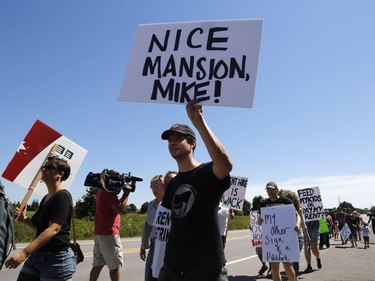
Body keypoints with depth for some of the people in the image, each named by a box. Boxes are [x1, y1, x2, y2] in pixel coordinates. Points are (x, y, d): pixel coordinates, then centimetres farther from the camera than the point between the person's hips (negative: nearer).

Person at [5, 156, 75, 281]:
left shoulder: (62, 197, -16)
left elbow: (53, 229, -26)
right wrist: (24, 219, 4)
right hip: (37, 255, 8)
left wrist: (24, 252, -31)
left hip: (57, 258, -8)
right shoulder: (46, 198, 12)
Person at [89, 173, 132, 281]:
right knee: (115, 266, 2)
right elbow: (119, 209, -22)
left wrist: (124, 194, 5)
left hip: (99, 233, 9)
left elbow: (117, 203, 18)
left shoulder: (101, 191, 13)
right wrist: (126, 194, -14)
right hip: (109, 234, -9)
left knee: (98, 264, 11)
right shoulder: (109, 193, -16)